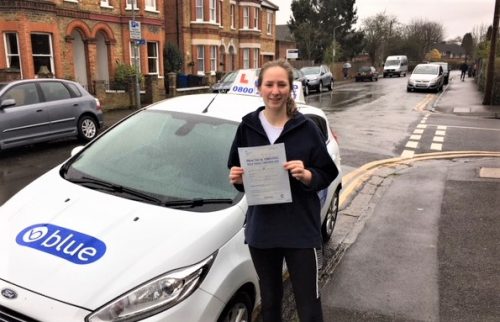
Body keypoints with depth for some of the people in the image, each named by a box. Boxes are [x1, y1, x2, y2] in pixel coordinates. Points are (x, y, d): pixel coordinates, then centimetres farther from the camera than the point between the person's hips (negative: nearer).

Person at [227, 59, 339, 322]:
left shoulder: (306, 128, -7)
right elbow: (237, 174, 11)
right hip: (261, 230, 3)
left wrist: (306, 175, -22)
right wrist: (237, 179, -11)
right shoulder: (247, 127, 0)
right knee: (269, 300, 21)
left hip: (301, 230, -2)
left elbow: (327, 175, -2)